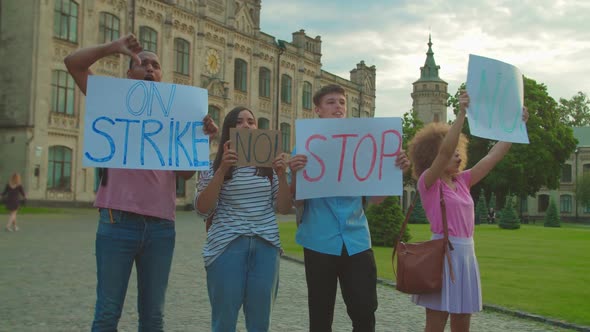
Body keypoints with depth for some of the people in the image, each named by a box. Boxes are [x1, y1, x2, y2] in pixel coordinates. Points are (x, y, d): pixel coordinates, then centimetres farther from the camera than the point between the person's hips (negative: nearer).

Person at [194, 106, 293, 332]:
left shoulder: (269, 165, 11)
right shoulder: (215, 166, 3)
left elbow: (284, 209, 9)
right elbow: (202, 209, -7)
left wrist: (282, 176, -7)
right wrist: (221, 171, -15)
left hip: (266, 246, 3)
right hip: (227, 246, -2)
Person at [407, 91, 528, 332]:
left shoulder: (462, 181, 13)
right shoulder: (428, 182, -6)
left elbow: (494, 156, 12)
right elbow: (444, 151, -23)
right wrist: (462, 113, -27)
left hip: (466, 254, 7)